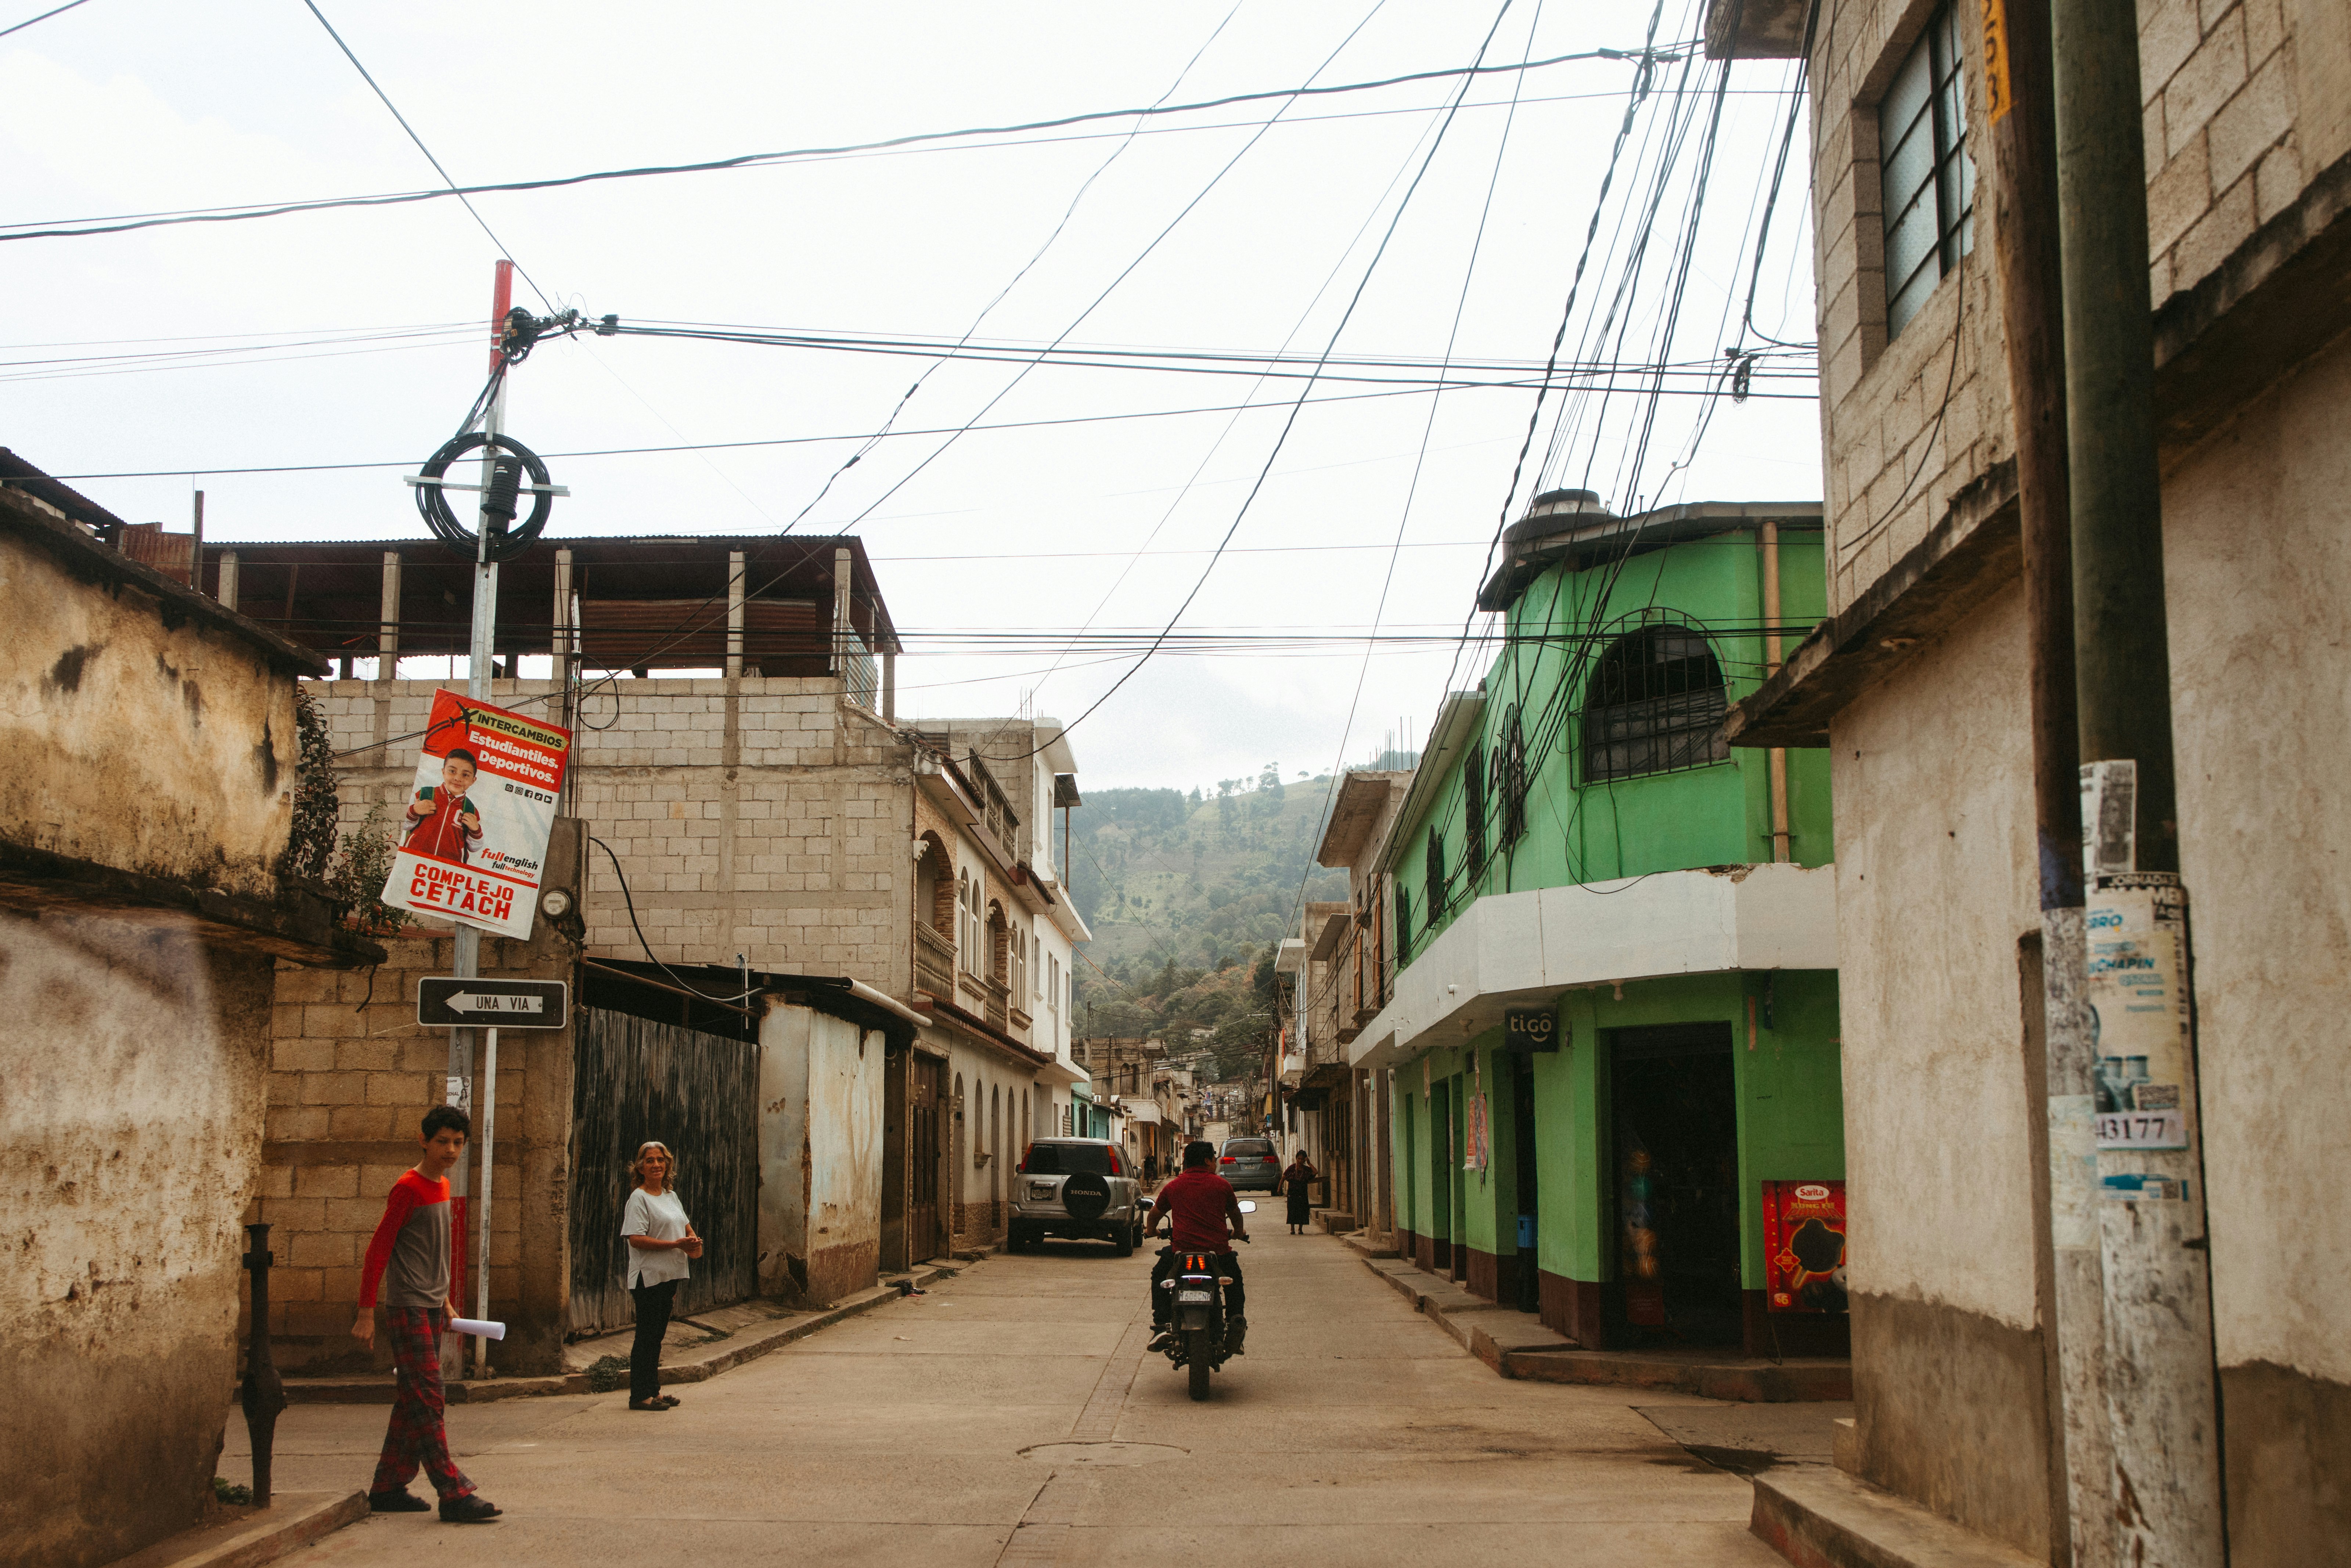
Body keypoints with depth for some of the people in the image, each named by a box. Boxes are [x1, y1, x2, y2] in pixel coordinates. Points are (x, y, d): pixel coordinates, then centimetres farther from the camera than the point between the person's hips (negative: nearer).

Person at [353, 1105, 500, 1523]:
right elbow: (378, 1251, -13)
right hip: (408, 1308, -9)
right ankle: (454, 1494, -14)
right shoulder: (408, 1188, -12)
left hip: (432, 1309, 9)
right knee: (427, 1398, -11)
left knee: (412, 1402, 11)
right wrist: (366, 1313, -16)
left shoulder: (442, 1186, 14)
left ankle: (389, 1488, 18)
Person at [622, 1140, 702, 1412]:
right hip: (648, 1277, -8)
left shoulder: (671, 1196, 14)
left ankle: (653, 1390, 18)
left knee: (658, 1334, 12)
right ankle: (640, 1395, -1)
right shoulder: (639, 1198, -10)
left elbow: (684, 1224, 30)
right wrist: (676, 1244, -19)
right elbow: (636, 1239, -18)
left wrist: (694, 1239, 7)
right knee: (647, 1335, -6)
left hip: (670, 1276, 8)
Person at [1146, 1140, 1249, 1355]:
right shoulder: (1222, 1185, 6)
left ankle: (1161, 1326, 12)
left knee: (1159, 1275, 26)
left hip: (1182, 1250, 0)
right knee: (1235, 1280, 29)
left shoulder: (1173, 1186, 9)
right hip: (1218, 1249, 0)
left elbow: (1155, 1213, 22)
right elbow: (1235, 1214, 23)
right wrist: (1239, 1233, 44)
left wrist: (1153, 1231, 45)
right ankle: (1236, 1317, 5)